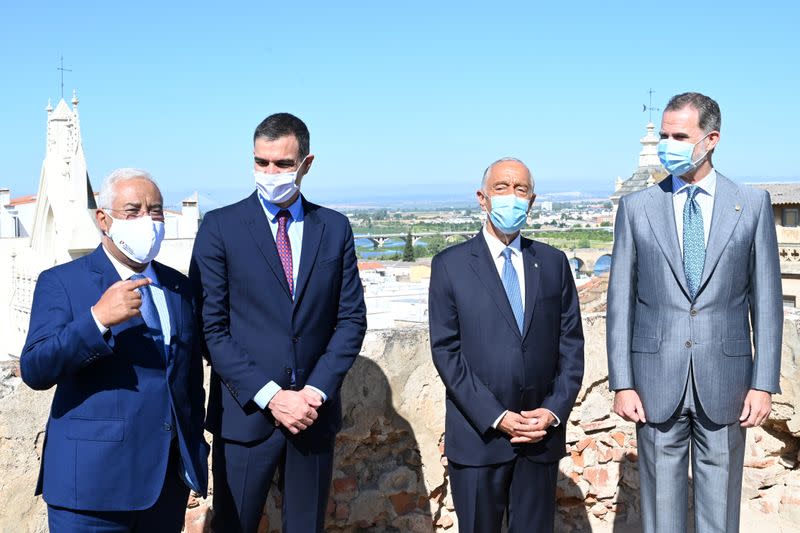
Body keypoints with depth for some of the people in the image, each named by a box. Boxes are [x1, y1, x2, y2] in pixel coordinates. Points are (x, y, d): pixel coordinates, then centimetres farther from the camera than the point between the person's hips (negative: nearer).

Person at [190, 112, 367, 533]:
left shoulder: (335, 228, 6)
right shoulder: (220, 226, -3)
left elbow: (351, 319, 4)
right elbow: (211, 328, -7)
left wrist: (316, 392, -8)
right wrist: (269, 396, -14)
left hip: (314, 413, 3)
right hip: (246, 414, -2)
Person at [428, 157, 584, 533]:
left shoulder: (553, 262, 8)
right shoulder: (450, 265, -1)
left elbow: (571, 344, 7)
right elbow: (445, 350, -6)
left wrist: (554, 411, -6)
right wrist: (495, 417, -12)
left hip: (542, 434, 2)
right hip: (478, 435, -2)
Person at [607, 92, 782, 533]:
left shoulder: (753, 204, 3)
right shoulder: (637, 208, 3)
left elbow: (766, 300, 3)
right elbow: (620, 301, 2)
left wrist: (764, 383, -3)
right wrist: (621, 383, -3)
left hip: (725, 380, 0)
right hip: (656, 381, 0)